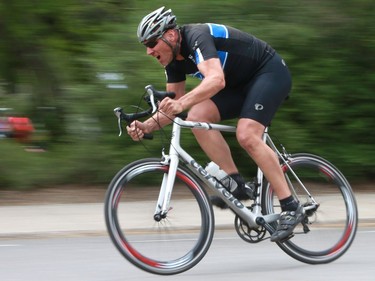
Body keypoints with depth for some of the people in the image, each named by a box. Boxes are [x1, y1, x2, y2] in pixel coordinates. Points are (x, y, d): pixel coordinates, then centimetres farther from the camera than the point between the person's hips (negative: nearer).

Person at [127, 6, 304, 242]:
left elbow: (216, 80, -44)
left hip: (271, 72, -9)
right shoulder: (174, 60, 0)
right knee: (198, 116, -14)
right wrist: (148, 125, -13)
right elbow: (174, 104, 5)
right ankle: (237, 183, -10)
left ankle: (291, 207, -20)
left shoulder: (197, 37, -27)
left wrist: (182, 103, -56)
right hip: (242, 84, 9)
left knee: (247, 136, -27)